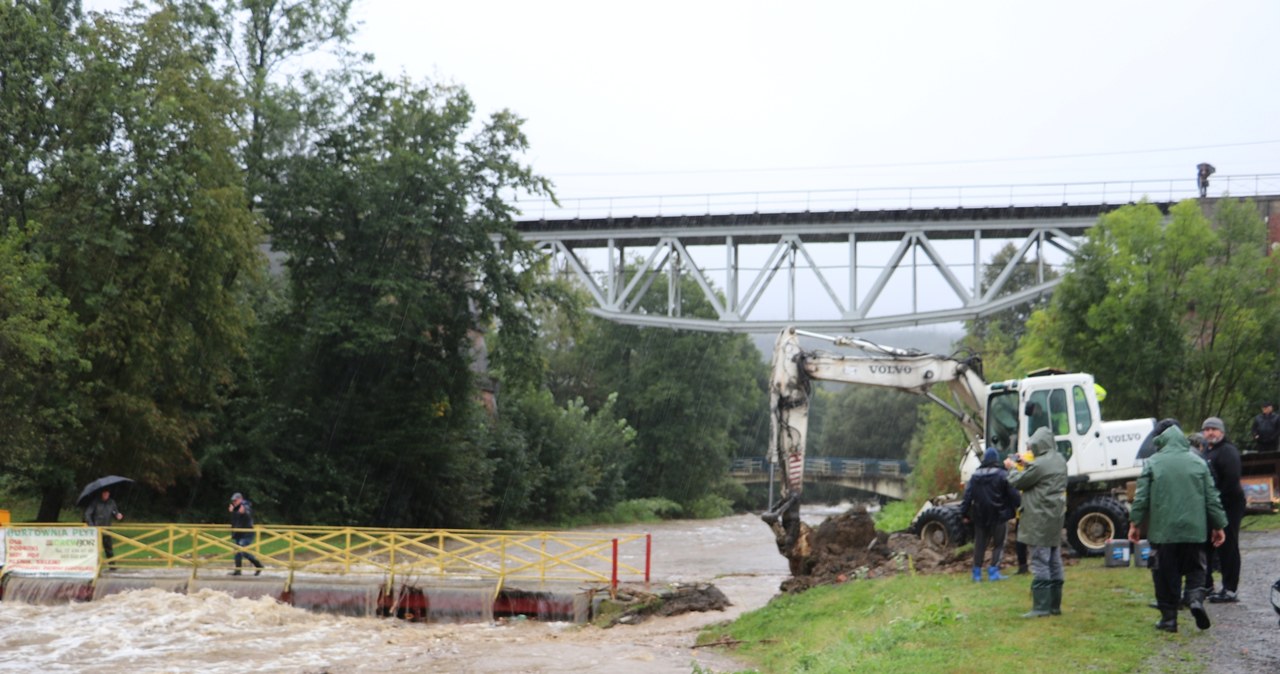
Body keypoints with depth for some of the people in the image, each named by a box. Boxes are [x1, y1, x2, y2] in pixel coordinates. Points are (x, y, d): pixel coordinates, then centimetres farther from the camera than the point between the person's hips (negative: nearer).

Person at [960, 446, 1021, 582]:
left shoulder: (975, 475, 5)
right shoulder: (1003, 475, -8)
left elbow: (968, 495, 4)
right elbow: (1013, 494, -11)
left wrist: (965, 513, 9)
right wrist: (1019, 505, 1)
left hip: (980, 516, 4)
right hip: (999, 516, -4)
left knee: (979, 544, 12)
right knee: (998, 544, 6)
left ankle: (977, 572, 13)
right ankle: (993, 571, -5)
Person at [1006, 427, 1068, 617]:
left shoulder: (1040, 464, -19)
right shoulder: (1059, 461, 9)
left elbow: (1018, 482, -8)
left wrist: (1012, 468, 10)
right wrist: (1028, 465, 16)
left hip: (1040, 521, -9)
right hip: (1055, 519, 9)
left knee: (1040, 563, -6)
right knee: (1054, 563, 12)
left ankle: (1041, 606, -7)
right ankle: (1054, 605, 17)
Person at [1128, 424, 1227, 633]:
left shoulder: (1152, 463, -1)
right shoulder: (1199, 463, 6)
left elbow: (1141, 497, -3)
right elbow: (1212, 498, 7)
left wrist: (1135, 523, 5)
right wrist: (1218, 525, 14)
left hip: (1163, 530, -2)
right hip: (1194, 529, 2)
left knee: (1165, 574, 5)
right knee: (1195, 569, 13)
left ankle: (1169, 617, 6)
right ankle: (1196, 598, -13)